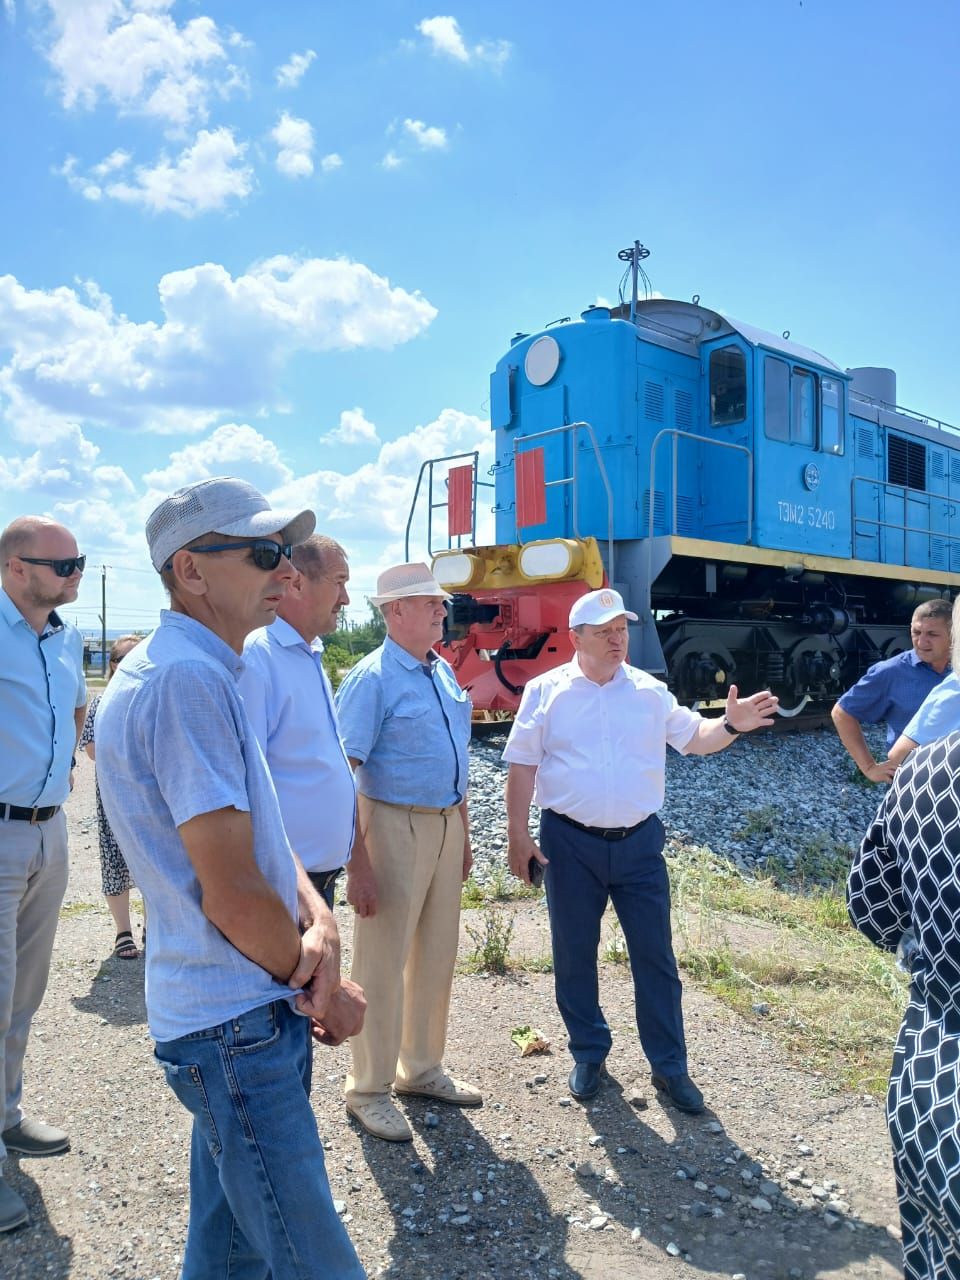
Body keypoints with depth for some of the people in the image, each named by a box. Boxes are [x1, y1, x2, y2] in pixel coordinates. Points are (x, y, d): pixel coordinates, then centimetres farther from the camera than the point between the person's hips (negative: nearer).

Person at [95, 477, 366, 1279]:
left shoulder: (205, 674, 10)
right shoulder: (187, 679, -22)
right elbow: (233, 896, -23)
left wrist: (319, 923, -5)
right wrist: (324, 989, -7)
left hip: (247, 1014, 10)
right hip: (236, 1025, -10)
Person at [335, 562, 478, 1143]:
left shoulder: (444, 672, 9)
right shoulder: (372, 678, -15)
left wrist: (463, 832, 17)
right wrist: (358, 865, -21)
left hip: (446, 825, 8)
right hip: (395, 827, -8)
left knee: (437, 954, 17)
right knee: (384, 961, 4)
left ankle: (421, 1068, 35)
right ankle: (369, 1089, 22)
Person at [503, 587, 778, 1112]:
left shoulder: (650, 692, 5)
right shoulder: (546, 691, -1)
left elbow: (694, 737, 7)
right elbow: (522, 766, -1)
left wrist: (731, 724, -14)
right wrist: (518, 835, -6)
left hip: (639, 842, 2)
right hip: (569, 843, -1)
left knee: (655, 956, 6)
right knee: (574, 955, 11)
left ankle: (669, 1067, 21)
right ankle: (589, 1054, 30)